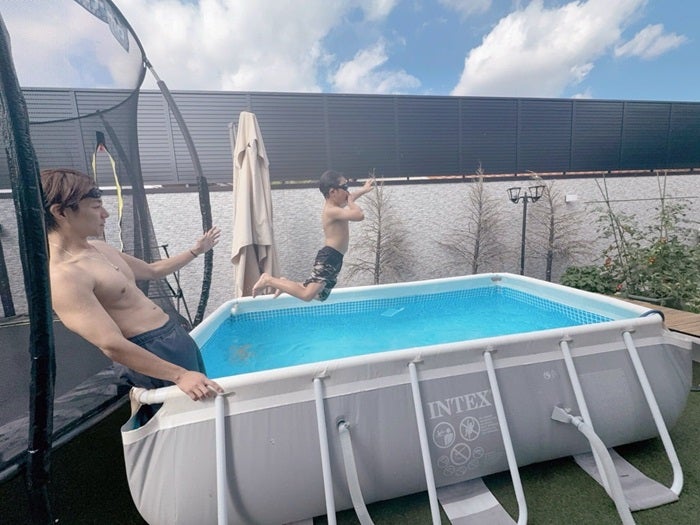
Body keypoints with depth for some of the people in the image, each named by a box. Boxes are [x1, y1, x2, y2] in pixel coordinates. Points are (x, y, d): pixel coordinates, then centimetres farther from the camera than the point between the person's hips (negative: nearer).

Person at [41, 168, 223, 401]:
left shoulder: (100, 249, 9)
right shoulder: (62, 277, -20)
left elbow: (153, 270, 24)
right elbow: (112, 346, -26)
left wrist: (196, 251, 27)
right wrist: (180, 376, -27)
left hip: (177, 336, 9)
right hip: (152, 353, -9)